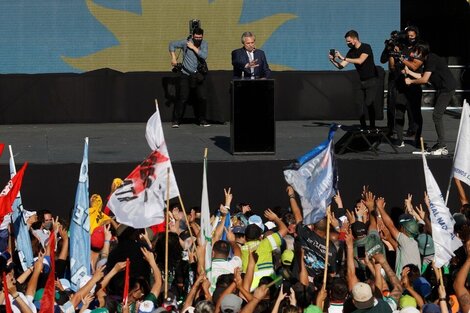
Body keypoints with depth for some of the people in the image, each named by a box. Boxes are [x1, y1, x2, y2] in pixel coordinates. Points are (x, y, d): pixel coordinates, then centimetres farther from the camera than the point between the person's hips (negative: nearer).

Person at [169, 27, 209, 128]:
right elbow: (172, 45, 7)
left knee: (203, 98, 0)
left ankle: (202, 120, 15)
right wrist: (173, 58, -2)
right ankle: (176, 121, -2)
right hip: (186, 75, -2)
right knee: (183, 98, -8)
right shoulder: (186, 42, -3)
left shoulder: (204, 44, 2)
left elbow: (204, 56, -14)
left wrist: (193, 48, -13)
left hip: (199, 75, 2)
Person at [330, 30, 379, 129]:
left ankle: (372, 127, -10)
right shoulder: (351, 52, 6)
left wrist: (343, 58, -28)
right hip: (361, 82, 6)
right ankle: (363, 127, 5)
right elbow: (341, 66, 4)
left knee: (369, 104, -14)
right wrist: (333, 60, -15)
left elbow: (360, 61, -27)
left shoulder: (366, 47, -13)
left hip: (371, 81, -6)